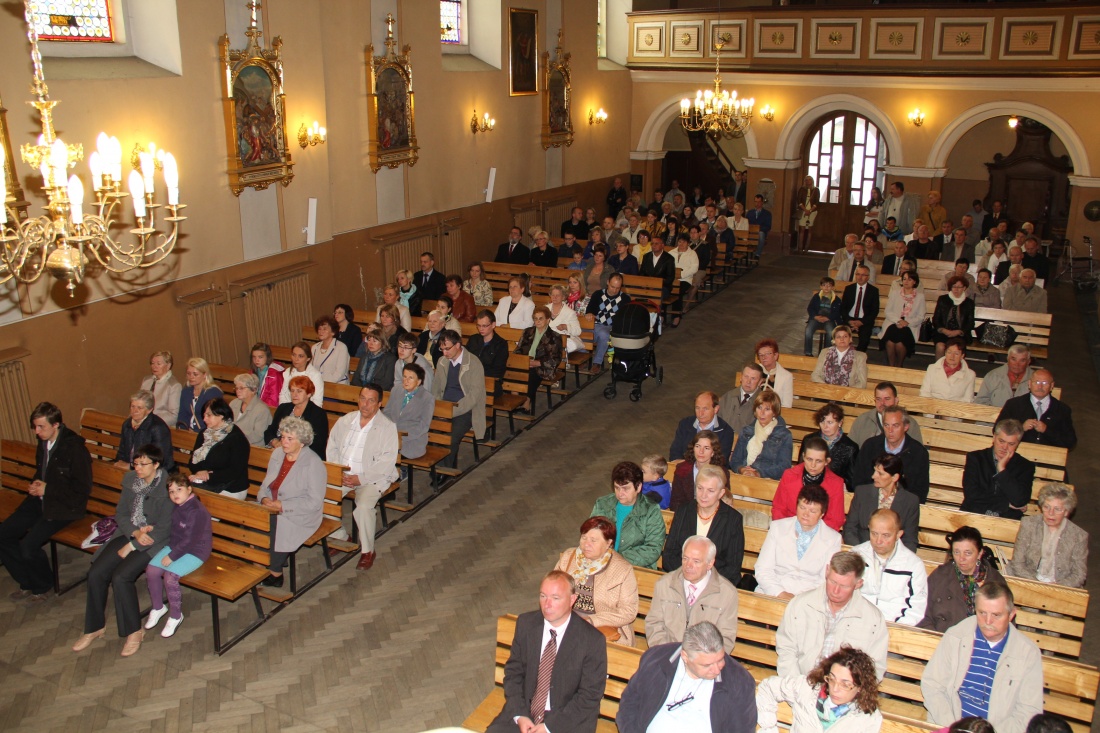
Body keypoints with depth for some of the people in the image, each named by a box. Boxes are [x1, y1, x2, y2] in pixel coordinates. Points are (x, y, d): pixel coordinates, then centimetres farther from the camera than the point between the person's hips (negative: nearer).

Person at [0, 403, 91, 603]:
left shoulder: (74, 448, -19)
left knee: (28, 545, -22)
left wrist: (47, 489, -15)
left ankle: (42, 587, 7)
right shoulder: (44, 443, 5)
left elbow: (83, 489, -16)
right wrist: (36, 484, 1)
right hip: (41, 500, 8)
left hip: (64, 506, -8)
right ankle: (27, 583, 14)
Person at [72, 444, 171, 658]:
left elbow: (164, 528, -16)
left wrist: (132, 546, -16)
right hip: (128, 534, 6)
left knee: (120, 577, -24)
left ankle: (134, 631, -6)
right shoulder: (131, 480, 2)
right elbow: (121, 514, 5)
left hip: (152, 541, -6)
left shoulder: (167, 488, -17)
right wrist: (135, 532, -14)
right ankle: (95, 627, 10)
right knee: (95, 573, -10)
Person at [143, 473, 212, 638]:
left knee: (170, 576, -23)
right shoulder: (175, 507, 4)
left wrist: (171, 556, -17)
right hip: (174, 546, 8)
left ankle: (176, 616, -1)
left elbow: (190, 541, -22)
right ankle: (158, 607, 16)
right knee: (151, 570, -7)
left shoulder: (196, 511, -23)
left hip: (195, 551, -8)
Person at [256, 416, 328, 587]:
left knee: (276, 527, -30)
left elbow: (315, 502, -16)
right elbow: (266, 484, 16)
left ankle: (275, 573, -9)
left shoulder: (313, 464, -13)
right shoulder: (277, 454, 8)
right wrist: (264, 498, -7)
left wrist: (283, 506, -20)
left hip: (300, 515, -6)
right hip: (273, 508, 6)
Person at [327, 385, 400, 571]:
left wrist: (361, 478, -18)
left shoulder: (387, 427, -4)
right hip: (342, 474, 5)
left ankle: (368, 551, -9)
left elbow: (388, 460, -11)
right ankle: (340, 537, 2)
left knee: (364, 507, -30)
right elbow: (332, 447, 10)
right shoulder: (345, 421, 11)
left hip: (371, 477, -4)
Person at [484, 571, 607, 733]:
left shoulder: (593, 640, -13)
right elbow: (513, 672, 6)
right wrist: (519, 715, -7)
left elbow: (590, 695, -9)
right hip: (524, 712, 3)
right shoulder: (525, 623, -1)